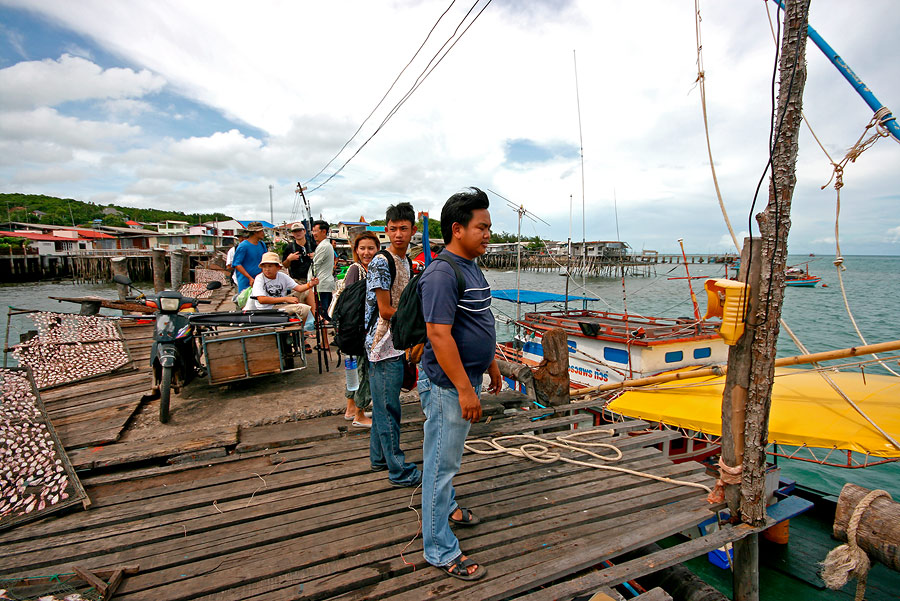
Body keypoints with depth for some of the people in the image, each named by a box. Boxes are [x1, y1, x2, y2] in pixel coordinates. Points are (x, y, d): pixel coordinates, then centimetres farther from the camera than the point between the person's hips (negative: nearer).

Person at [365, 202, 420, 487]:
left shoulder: (406, 261, 12)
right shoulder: (381, 262, -15)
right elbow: (386, 311, -17)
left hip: (397, 345, 9)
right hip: (384, 347, -9)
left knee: (384, 405, 19)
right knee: (388, 409, 1)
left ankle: (379, 457, 33)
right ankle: (399, 471, 13)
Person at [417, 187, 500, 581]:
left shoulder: (472, 268, 10)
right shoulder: (442, 274, -22)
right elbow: (439, 334, -27)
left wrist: (491, 365, 21)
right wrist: (464, 389, -26)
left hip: (467, 379, 10)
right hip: (448, 385, -10)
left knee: (449, 456, 27)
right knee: (442, 463, 4)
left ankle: (445, 507, 49)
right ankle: (441, 551, 20)